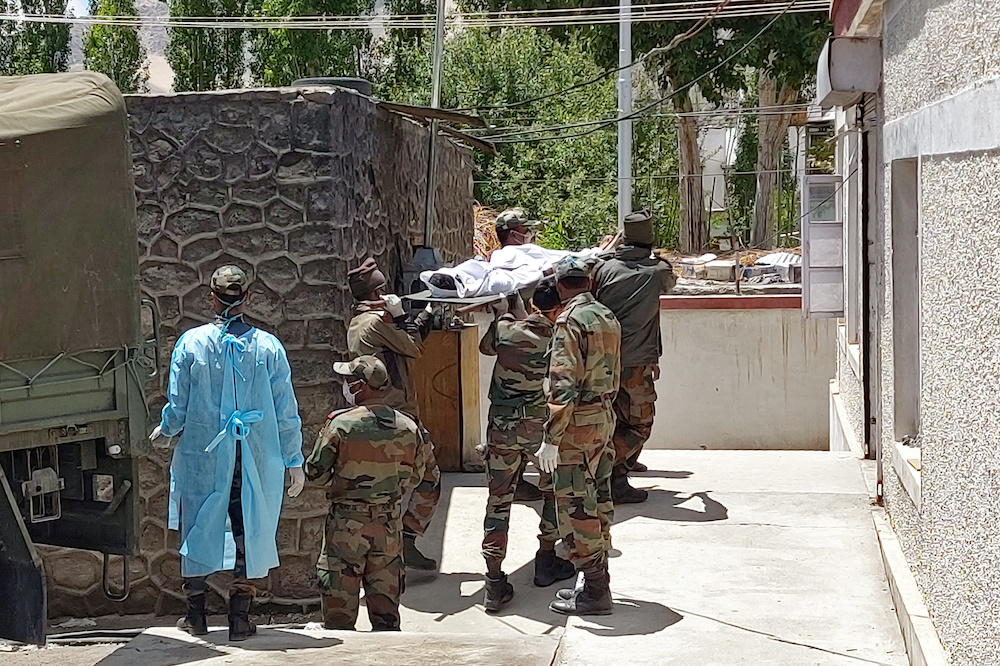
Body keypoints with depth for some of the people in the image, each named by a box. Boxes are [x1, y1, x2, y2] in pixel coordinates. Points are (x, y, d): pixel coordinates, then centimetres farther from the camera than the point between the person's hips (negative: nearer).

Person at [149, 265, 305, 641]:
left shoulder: (191, 343, -7)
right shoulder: (268, 347, -4)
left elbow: (177, 407, -4)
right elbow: (286, 412, -2)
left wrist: (163, 433, 18)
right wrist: (294, 462, 8)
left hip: (201, 458, 0)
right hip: (256, 462, 0)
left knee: (197, 531, 14)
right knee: (249, 535, 11)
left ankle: (196, 615, 21)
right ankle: (239, 618, 11)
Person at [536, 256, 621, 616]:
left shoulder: (570, 320, -15)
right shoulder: (607, 317, 12)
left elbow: (564, 383, -21)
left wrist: (551, 437, -20)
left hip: (579, 423, -9)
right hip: (606, 416, 9)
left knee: (576, 506, -4)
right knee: (598, 502, 14)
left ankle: (595, 592, -3)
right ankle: (597, 584, 21)